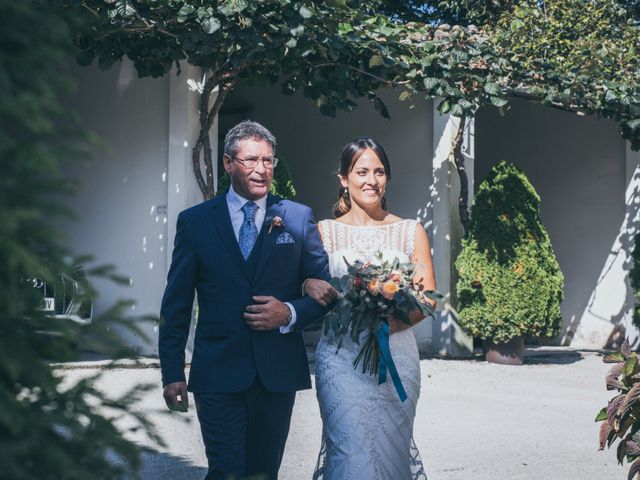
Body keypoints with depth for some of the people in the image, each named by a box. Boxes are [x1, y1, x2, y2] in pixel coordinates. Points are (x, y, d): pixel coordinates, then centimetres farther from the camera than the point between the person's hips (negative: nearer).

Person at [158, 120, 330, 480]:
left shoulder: (299, 218, 4)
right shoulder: (195, 221, 2)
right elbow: (176, 304, 3)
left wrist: (290, 313, -12)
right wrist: (172, 373, -1)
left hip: (278, 372, 2)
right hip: (218, 373, -2)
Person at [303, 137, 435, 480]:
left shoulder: (411, 232, 8)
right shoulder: (324, 231, 7)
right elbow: (304, 282, 8)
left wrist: (392, 321, -14)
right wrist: (310, 286, -16)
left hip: (396, 357, 1)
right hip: (342, 358, -1)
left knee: (392, 448, 3)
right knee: (352, 450, -10)